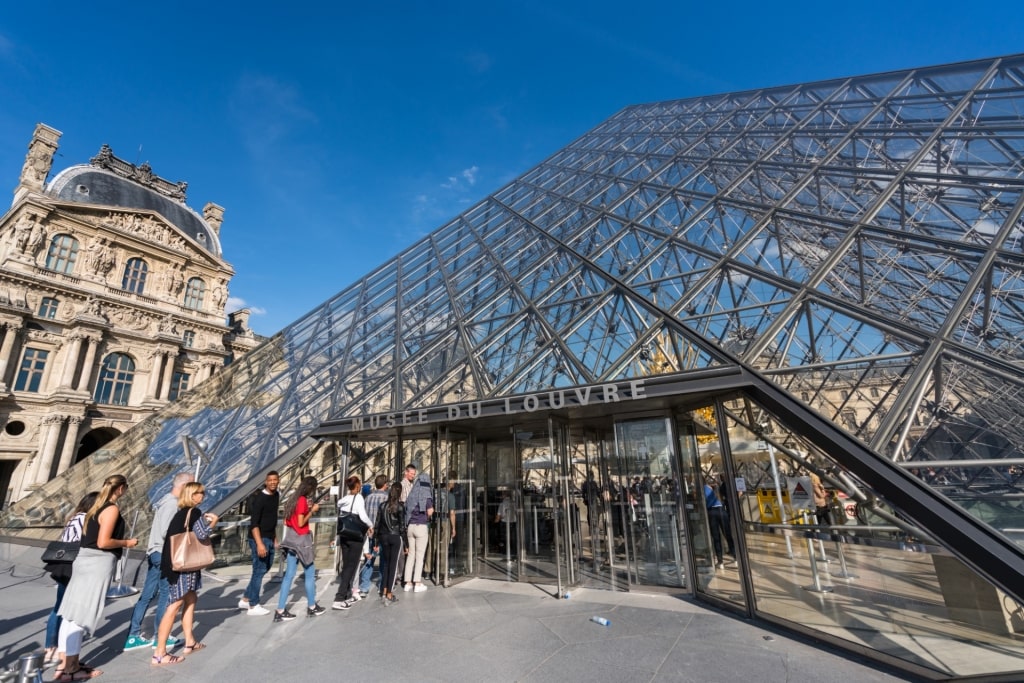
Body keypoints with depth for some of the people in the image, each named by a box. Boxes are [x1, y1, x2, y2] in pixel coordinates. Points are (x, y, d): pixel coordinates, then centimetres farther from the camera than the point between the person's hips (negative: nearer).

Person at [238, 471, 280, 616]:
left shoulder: (276, 496, 7)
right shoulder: (260, 498, -18)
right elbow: (254, 523, -21)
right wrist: (259, 544, -25)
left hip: (270, 538, 9)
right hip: (259, 538, -9)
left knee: (266, 567, 17)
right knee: (259, 570, 0)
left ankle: (245, 599, 30)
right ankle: (253, 606, 15)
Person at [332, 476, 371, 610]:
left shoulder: (342, 500, 6)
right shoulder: (358, 498, -14)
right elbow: (363, 517, -20)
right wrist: (371, 526, -4)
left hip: (344, 536, 7)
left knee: (346, 566, 15)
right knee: (351, 566, 1)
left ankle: (347, 596, 24)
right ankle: (339, 599, -2)